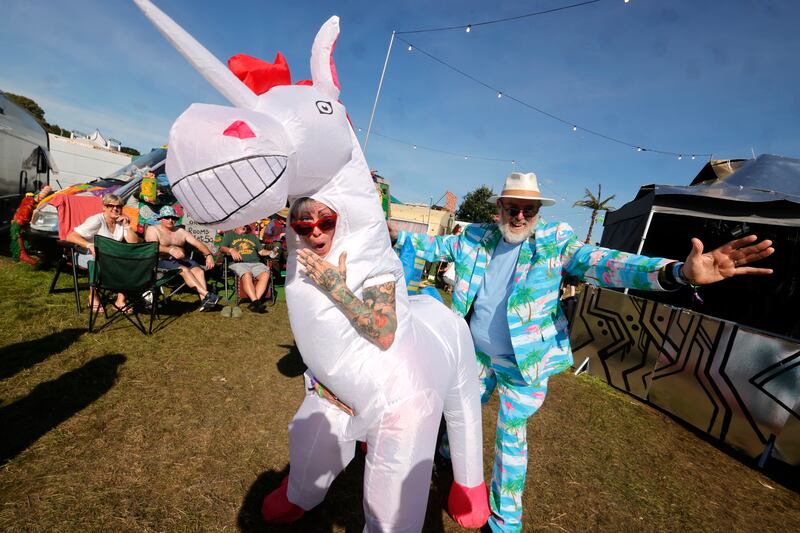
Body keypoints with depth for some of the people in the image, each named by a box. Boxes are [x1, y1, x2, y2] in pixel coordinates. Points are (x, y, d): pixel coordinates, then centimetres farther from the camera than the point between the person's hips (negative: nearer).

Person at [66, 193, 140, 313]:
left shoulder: (122, 222, 3)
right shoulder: (96, 221, -12)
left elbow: (134, 242, -6)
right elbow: (70, 236, -19)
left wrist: (127, 225, -14)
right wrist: (90, 245, -34)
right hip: (89, 255, -4)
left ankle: (120, 301, -16)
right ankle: (93, 297, -12)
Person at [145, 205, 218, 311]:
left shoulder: (181, 231, 20)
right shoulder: (152, 229, 8)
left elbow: (198, 244, 8)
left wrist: (208, 255, -13)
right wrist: (170, 249, -34)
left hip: (183, 260, 4)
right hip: (163, 261, -4)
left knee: (199, 270, -28)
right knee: (184, 270, -34)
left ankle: (203, 300, -45)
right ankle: (207, 294, -47)